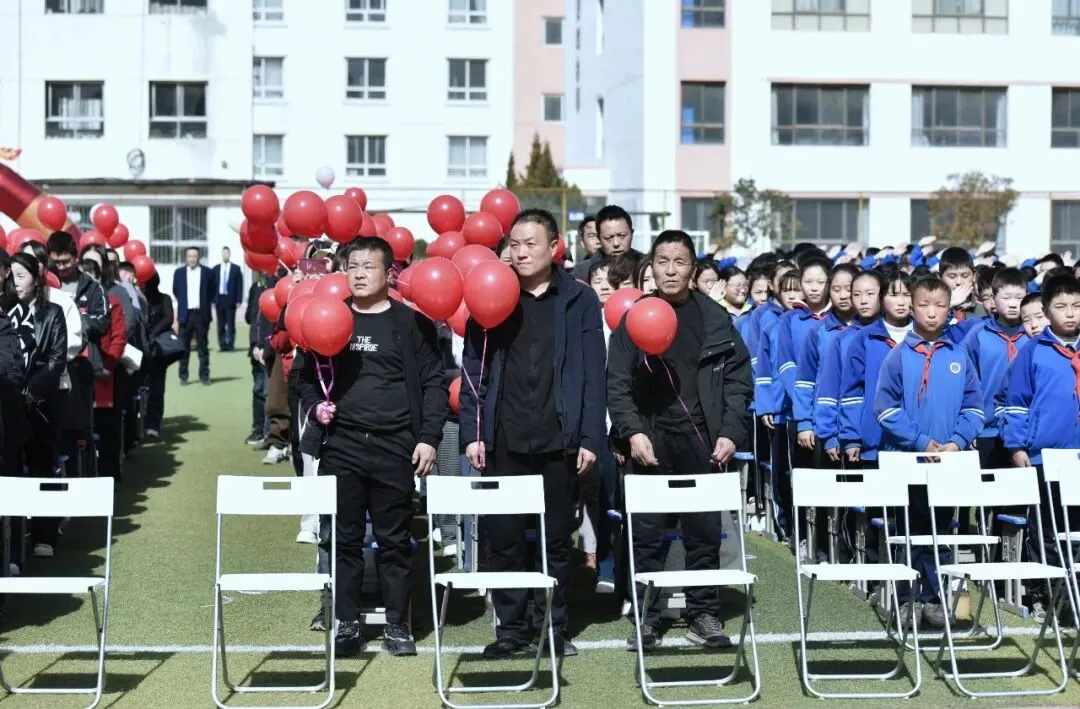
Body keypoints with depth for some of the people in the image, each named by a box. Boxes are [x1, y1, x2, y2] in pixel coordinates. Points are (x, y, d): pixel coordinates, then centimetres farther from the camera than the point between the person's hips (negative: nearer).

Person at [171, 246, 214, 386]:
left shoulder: (207, 272, 1)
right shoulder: (179, 272, 5)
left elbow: (212, 291, 9)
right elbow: (175, 291, 16)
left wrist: (205, 303, 2)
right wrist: (182, 302, 9)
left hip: (201, 314, -1)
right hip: (185, 314, 1)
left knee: (203, 347, 4)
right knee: (184, 347, 4)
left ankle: (204, 376, 9)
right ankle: (183, 376, 9)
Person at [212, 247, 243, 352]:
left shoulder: (236, 268, 3)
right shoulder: (215, 269, 10)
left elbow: (240, 285, 1)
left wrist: (238, 300, -6)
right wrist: (213, 300, 1)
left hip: (231, 300, -2)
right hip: (219, 299, 2)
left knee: (231, 324, -1)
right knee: (221, 325, 3)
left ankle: (230, 344, 1)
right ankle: (222, 344, 6)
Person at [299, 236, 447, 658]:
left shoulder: (411, 322, 2)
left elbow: (433, 383, 1)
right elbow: (309, 373, 16)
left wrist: (429, 438, -7)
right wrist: (314, 405, -4)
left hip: (395, 447, -2)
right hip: (342, 445, 2)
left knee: (395, 540, 4)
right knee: (344, 538, 5)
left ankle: (397, 624, 14)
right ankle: (347, 623, 14)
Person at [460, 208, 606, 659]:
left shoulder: (579, 301, 4)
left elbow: (592, 374, 2)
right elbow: (474, 370, 6)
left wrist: (590, 438, -4)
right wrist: (472, 434, -1)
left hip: (558, 442, -1)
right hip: (503, 443, 1)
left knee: (556, 540, 7)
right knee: (503, 538, 4)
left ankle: (553, 628, 18)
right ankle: (511, 627, 15)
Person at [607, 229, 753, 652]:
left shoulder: (714, 318, 6)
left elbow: (738, 378, 5)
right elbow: (617, 384, 2)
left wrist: (730, 432, -6)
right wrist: (632, 432, -11)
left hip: (701, 441, 0)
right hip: (651, 442, 0)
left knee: (705, 531, 4)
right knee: (647, 533, 1)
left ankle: (704, 615, 15)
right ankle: (647, 618, 10)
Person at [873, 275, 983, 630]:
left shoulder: (959, 355, 3)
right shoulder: (899, 355, -4)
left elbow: (974, 407, 4)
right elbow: (885, 407, -8)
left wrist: (957, 442, -11)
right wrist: (920, 442, -14)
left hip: (949, 461, 2)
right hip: (906, 459, -2)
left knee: (940, 531, 10)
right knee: (907, 531, 5)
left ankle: (932, 598, 19)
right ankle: (905, 599, 14)